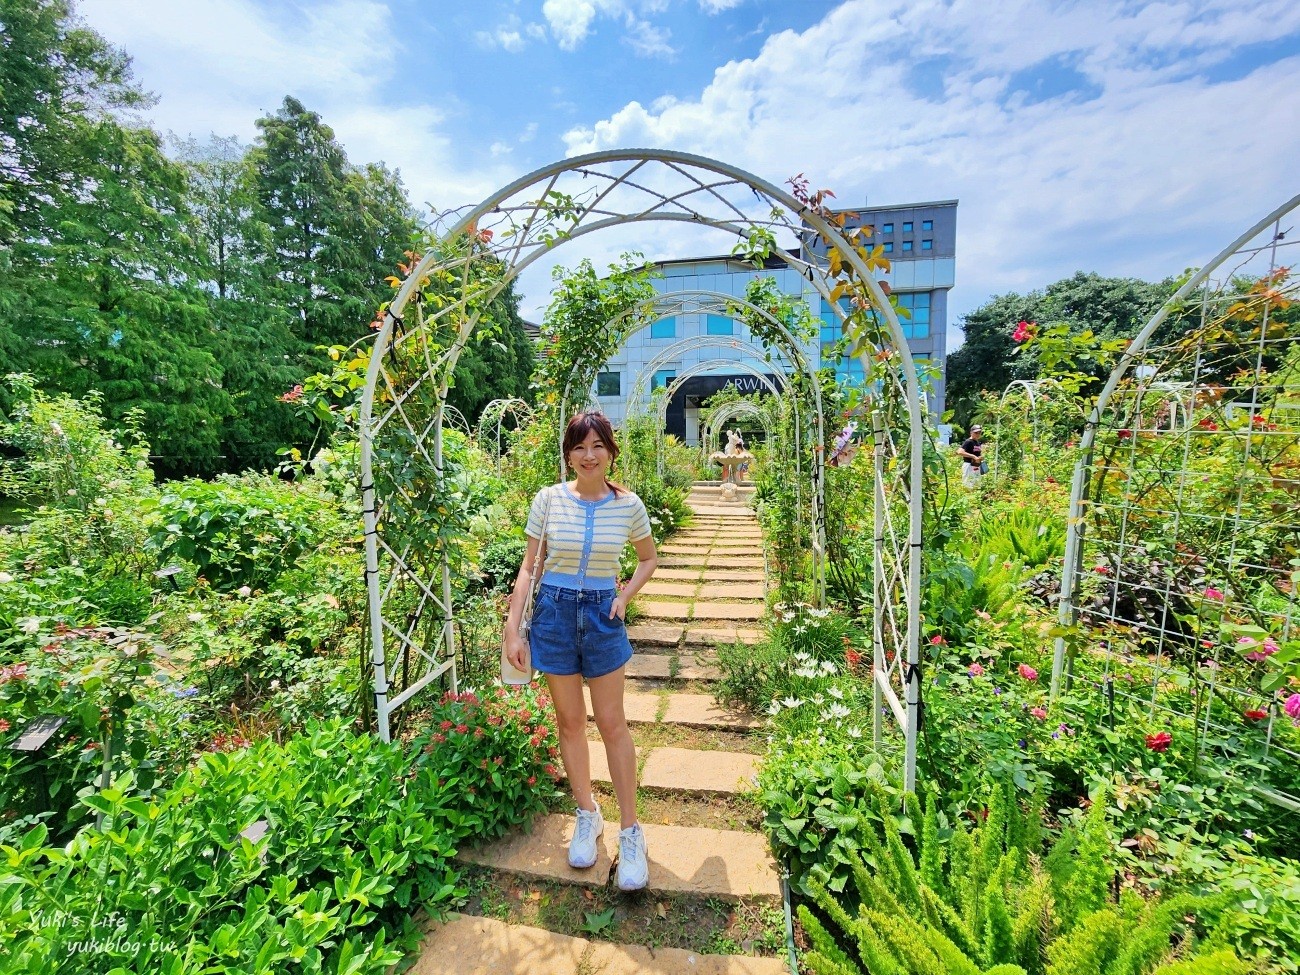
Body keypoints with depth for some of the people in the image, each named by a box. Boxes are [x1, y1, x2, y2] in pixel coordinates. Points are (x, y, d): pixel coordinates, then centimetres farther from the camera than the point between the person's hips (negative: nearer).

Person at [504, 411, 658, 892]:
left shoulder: (628, 505, -6)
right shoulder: (548, 499, -8)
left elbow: (648, 559, 9)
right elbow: (529, 566, -2)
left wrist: (625, 597, -6)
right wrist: (512, 629, -7)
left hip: (602, 615, 0)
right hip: (554, 612, 1)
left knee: (612, 722, 6)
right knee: (570, 721, 14)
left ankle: (630, 830, 24)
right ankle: (588, 815, 35)